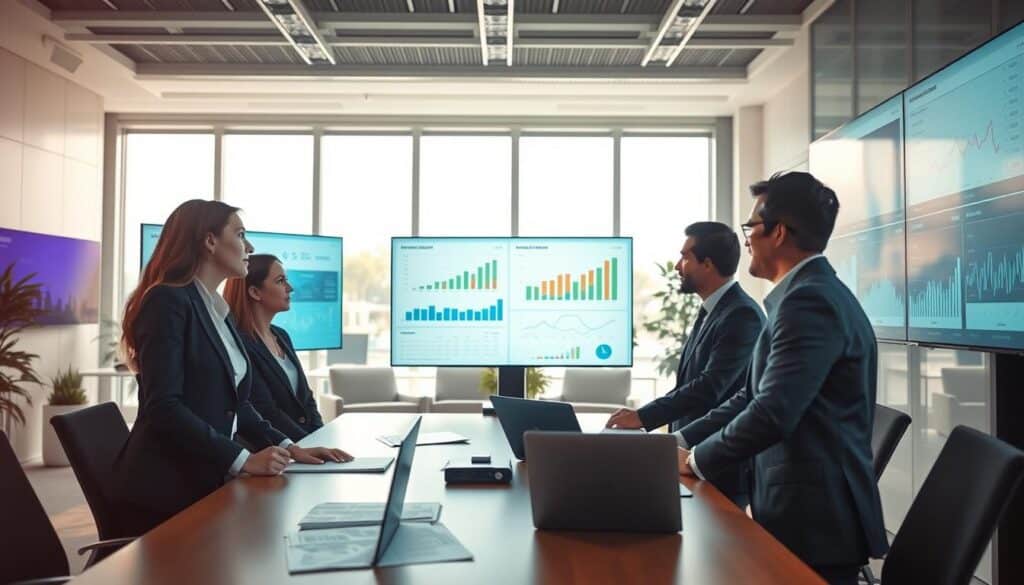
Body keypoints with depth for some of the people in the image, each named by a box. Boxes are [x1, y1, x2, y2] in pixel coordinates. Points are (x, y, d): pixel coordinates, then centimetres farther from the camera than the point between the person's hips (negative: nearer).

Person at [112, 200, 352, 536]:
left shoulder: (218, 311, 15)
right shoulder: (168, 300, -12)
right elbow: (163, 407, -22)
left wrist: (288, 447, 0)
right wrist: (243, 460, -24)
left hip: (207, 482, 8)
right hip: (165, 490, -8)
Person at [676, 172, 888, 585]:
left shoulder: (809, 300, -20)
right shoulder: (810, 293, 13)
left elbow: (773, 413, -26)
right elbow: (752, 397, 14)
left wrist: (696, 459, -11)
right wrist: (680, 441, 7)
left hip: (813, 519, -9)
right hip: (810, 511, 9)